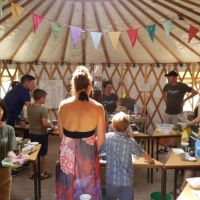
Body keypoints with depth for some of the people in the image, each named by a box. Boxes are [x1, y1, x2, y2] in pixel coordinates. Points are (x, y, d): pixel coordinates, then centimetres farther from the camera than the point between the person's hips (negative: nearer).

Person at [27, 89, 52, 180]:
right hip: (41, 134, -7)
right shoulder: (43, 109, -22)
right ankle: (42, 173, 18)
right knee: (41, 155, 6)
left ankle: (32, 173, 26)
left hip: (32, 133, 7)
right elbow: (45, 124, -25)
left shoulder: (29, 108, 1)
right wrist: (50, 125, -6)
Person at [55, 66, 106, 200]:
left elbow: (61, 134, 1)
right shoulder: (98, 108, -14)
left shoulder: (63, 105, -10)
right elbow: (101, 139, -6)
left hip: (68, 154, 2)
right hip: (88, 154, -1)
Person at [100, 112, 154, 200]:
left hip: (112, 179, 1)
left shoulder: (108, 137, -13)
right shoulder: (130, 141, -13)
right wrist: (150, 160, 24)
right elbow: (142, 153, 3)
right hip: (126, 180, -1)